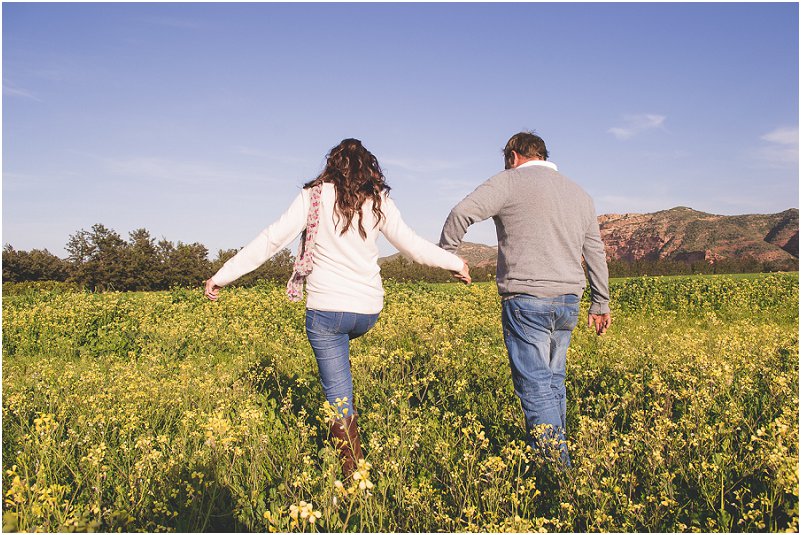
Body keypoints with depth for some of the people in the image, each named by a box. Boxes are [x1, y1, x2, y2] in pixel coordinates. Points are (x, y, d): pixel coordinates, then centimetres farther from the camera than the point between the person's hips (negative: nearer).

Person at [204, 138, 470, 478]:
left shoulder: (314, 197, -2)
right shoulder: (379, 203, 4)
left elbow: (271, 240, -6)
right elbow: (412, 245, 8)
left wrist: (222, 276, -1)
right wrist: (455, 263, 25)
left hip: (326, 309, -3)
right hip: (368, 312, 4)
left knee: (338, 397, 4)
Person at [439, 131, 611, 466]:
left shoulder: (511, 181, -1)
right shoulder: (579, 194, 20)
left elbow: (463, 212, -14)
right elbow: (596, 252, 23)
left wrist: (444, 251, 2)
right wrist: (601, 304, 29)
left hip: (527, 299, -7)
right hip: (568, 301, 7)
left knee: (536, 387, -5)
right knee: (553, 381, 18)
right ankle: (558, 450, 27)